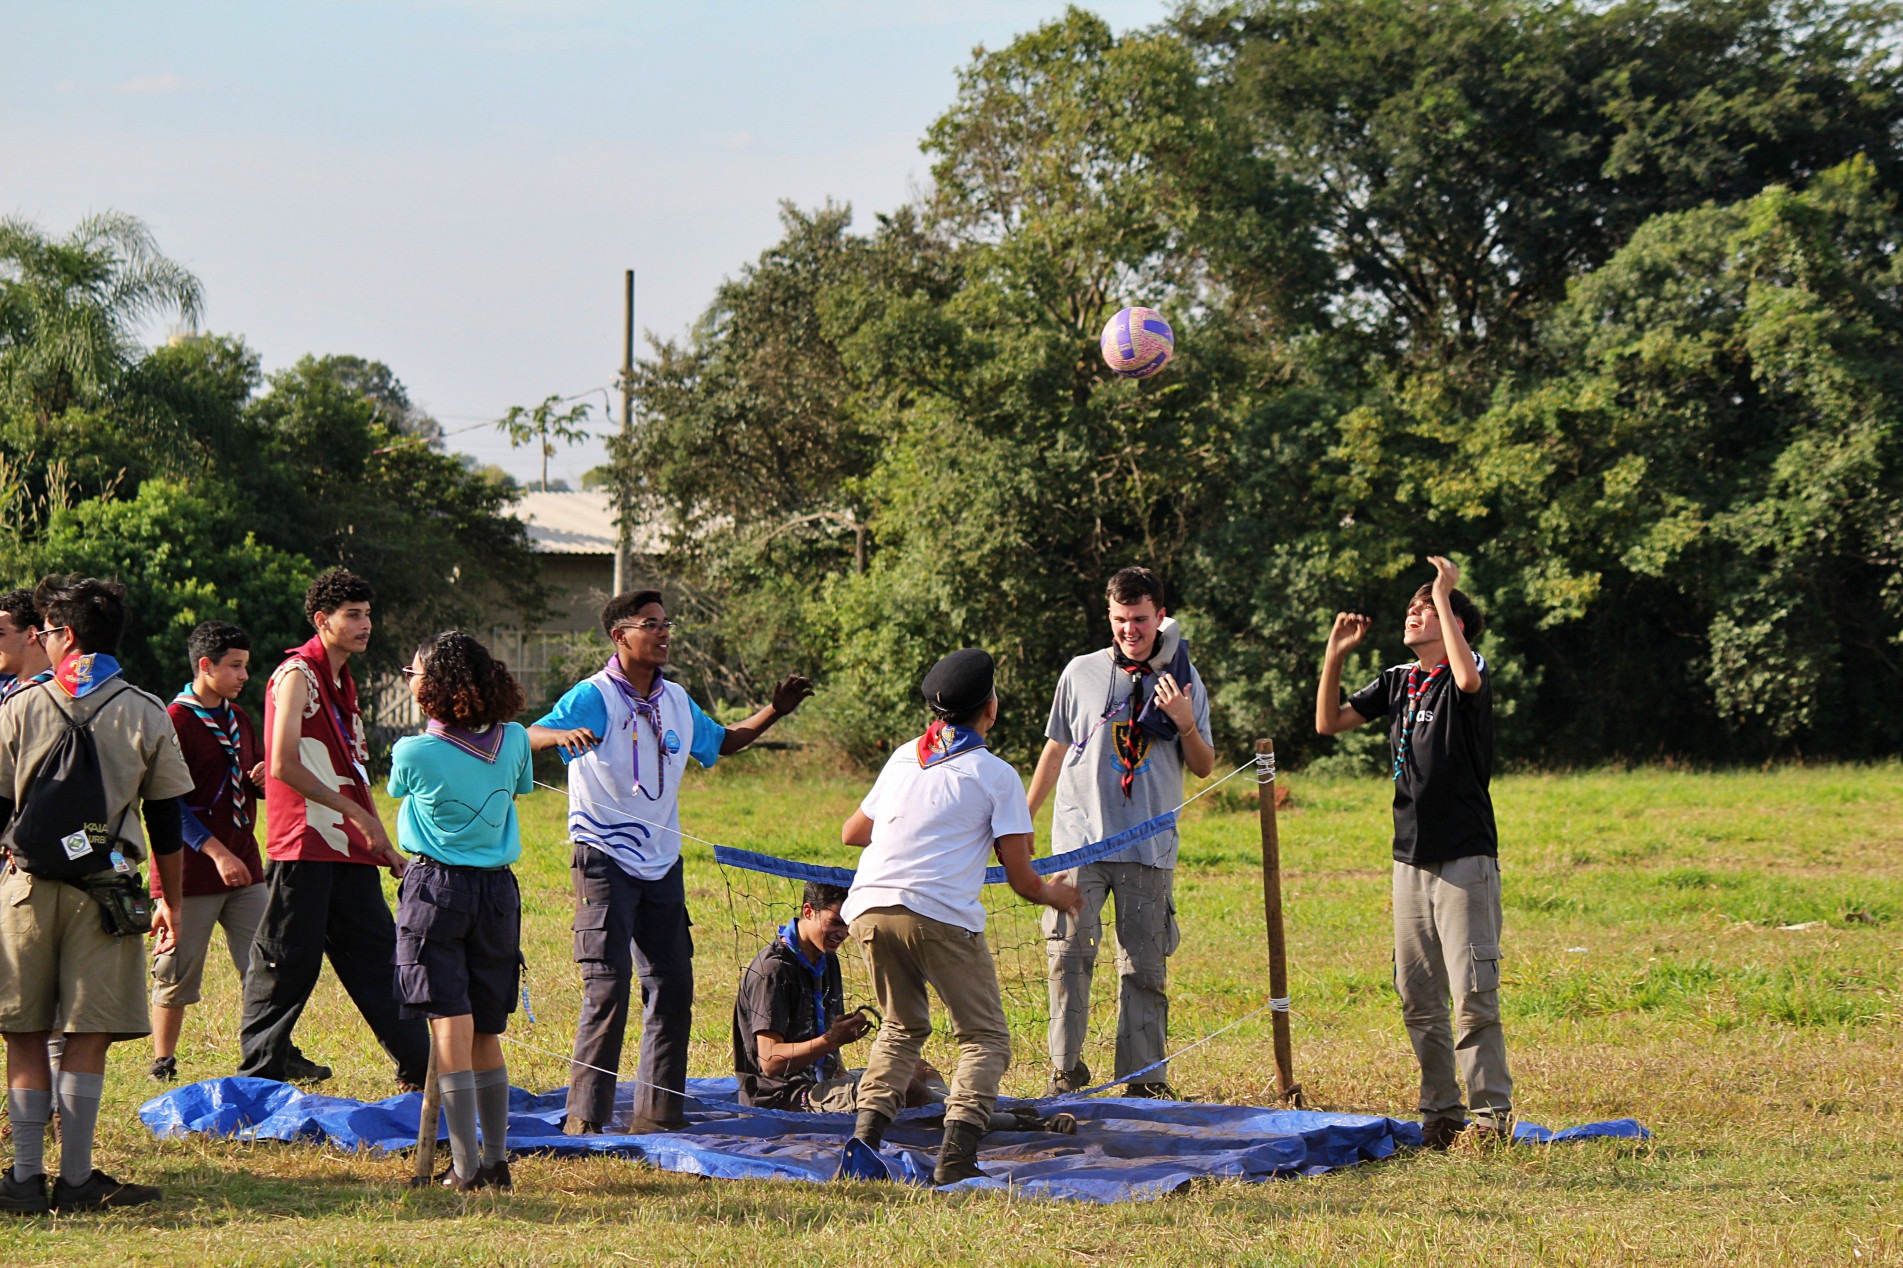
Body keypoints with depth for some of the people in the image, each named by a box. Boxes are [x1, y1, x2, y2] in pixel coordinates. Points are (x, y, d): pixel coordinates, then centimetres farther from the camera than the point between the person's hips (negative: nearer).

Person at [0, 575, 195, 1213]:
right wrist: (170, 901, 15)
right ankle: (75, 1179, 2)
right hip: (106, 892, 0)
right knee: (88, 1037, 3)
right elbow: (165, 823, 6)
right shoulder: (147, 717, 2)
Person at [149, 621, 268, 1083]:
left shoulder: (239, 719, 15)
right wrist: (216, 852, -19)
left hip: (243, 865, 7)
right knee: (178, 970, 0)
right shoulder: (176, 721, -10)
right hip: (194, 870, -7)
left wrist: (264, 779, 2)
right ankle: (163, 1061, 11)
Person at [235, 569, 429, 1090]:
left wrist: (385, 846, 16)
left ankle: (419, 1067, 7)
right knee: (289, 961, -3)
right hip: (304, 842, -8)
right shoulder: (297, 675, -8)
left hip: (349, 850, 8)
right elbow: (283, 766, -16)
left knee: (377, 955, 6)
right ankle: (259, 1067, 7)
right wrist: (358, 815, -15)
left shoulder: (343, 681, 19)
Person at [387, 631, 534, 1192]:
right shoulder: (513, 742, -1)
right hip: (498, 890, 4)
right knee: (487, 1034, 13)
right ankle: (497, 1158, 15)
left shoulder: (414, 754, -12)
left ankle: (465, 1165, -10)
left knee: (451, 1028, -5)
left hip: (436, 889, -4)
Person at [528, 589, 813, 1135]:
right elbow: (531, 737, -26)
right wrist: (564, 735, -48)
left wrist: (774, 712, 15)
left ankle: (658, 1113, 15)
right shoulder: (592, 697, -11)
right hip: (605, 860, -7)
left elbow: (721, 742, 28)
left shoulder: (676, 700, 10)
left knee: (672, 986, 6)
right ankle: (584, 1116, -5)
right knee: (608, 987, -11)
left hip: (661, 864, 7)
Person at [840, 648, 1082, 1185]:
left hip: (869, 908, 5)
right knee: (985, 1038, 6)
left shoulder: (904, 757, 21)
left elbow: (853, 832, 32)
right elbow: (1022, 879, 3)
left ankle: (864, 1138, 6)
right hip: (940, 915, -5)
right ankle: (956, 1154, -14)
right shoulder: (995, 774, 6)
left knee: (902, 1028, 24)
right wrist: (1056, 894, 25)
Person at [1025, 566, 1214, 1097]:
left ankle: (1145, 1075, 6)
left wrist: (1186, 724, -10)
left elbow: (1204, 767, 10)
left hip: (1151, 848, 0)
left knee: (1146, 967, 1)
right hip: (1080, 837, 0)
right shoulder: (1081, 673, 6)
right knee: (1068, 954, -9)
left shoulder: (1182, 678, 7)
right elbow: (1056, 749, 18)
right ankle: (1065, 1068, -2)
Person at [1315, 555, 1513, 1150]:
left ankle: (1492, 1112, -5)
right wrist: (1335, 653, 2)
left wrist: (1445, 597, -25)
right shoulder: (1397, 681, 13)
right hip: (1411, 856, 7)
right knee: (1418, 998, 8)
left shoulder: (1468, 674, -6)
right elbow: (1328, 722, 13)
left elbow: (1468, 679, -32)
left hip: (1465, 857, -7)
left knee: (1473, 994, -10)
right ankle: (1440, 1112, 16)